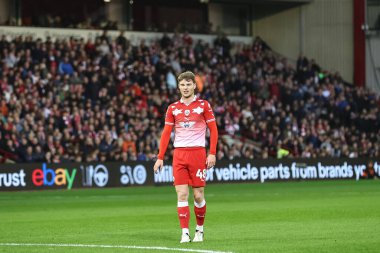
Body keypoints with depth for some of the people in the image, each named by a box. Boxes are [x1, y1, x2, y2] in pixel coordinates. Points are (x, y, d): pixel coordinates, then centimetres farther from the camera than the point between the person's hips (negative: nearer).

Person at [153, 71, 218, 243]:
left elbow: (213, 130, 3)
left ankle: (199, 229, 18)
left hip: (198, 153, -2)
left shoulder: (203, 105, 3)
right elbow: (166, 133, 9)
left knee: (198, 195, -1)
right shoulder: (173, 108, 9)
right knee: (182, 194, -5)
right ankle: (185, 233, -5)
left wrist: (212, 153, -6)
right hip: (179, 154, 2)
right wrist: (160, 157, 2)